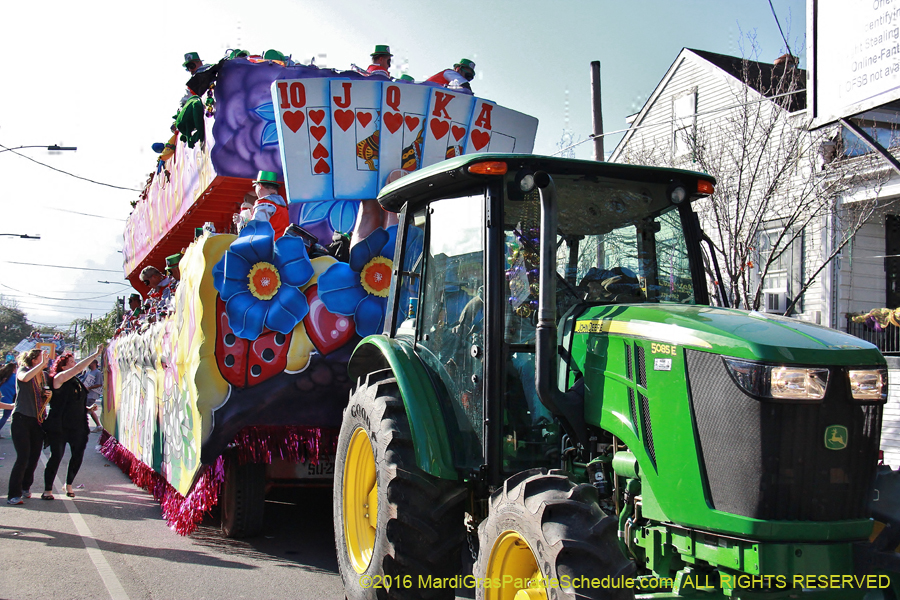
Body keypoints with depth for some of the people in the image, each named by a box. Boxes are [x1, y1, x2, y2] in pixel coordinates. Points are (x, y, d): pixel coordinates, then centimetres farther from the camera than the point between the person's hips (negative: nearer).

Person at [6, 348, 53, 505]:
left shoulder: (43, 375, 14)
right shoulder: (23, 370, -5)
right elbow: (25, 378, -32)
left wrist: (47, 396, 4)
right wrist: (43, 363, -29)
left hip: (37, 421, 6)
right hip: (21, 419, -6)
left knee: (34, 457, 9)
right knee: (23, 457, -12)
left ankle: (25, 486, 29)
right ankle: (13, 494, -5)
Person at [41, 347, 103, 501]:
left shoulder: (77, 382, 15)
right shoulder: (59, 378, -8)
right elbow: (78, 368, -20)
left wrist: (89, 409, 12)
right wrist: (96, 354, -20)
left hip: (77, 427, 7)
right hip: (59, 427, -7)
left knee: (78, 456, 5)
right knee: (56, 456, -6)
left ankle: (69, 485, 24)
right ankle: (47, 490, 6)